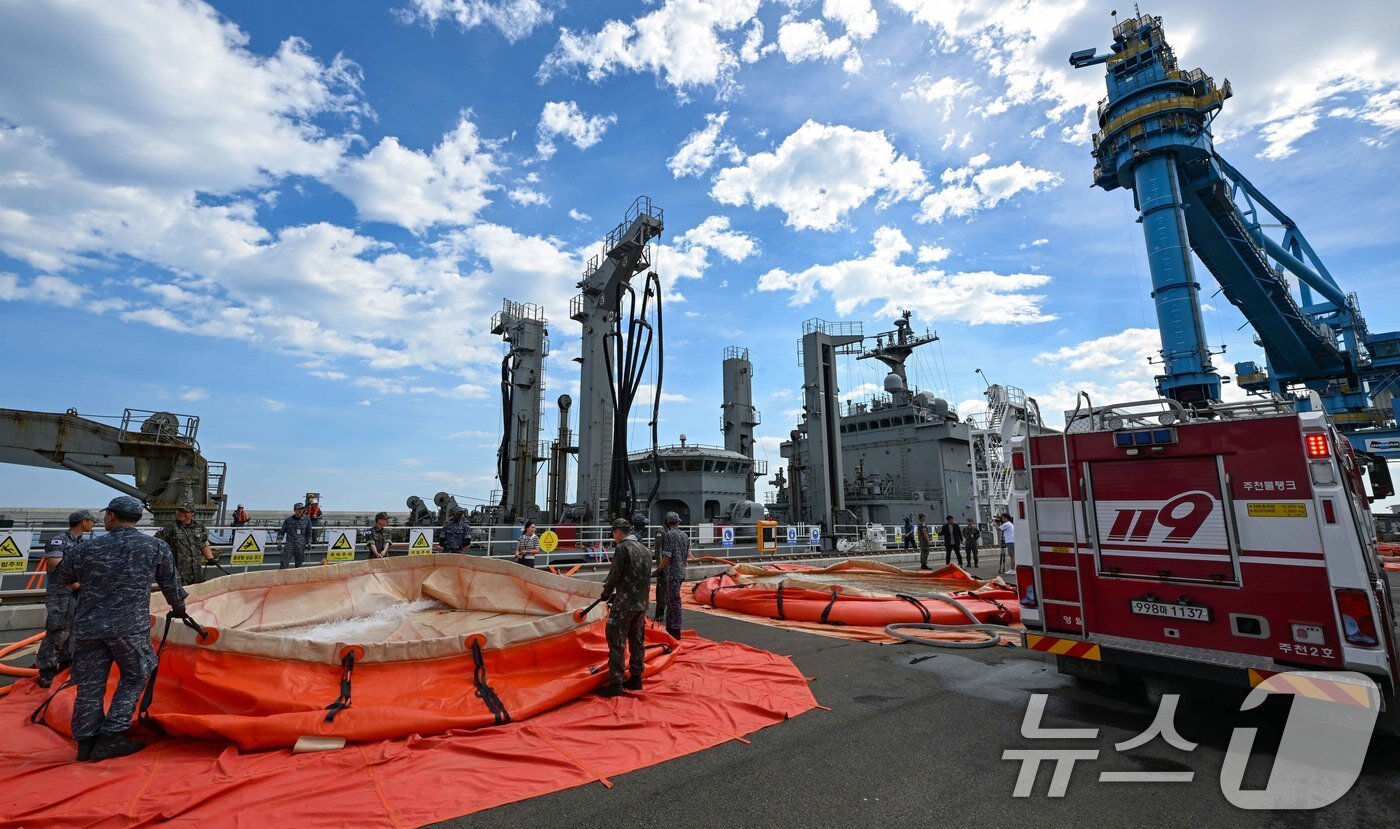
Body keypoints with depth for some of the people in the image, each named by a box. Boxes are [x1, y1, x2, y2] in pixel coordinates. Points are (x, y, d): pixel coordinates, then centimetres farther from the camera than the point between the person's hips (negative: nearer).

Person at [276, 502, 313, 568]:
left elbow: (309, 532, 11)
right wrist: (279, 540, -5)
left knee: (299, 565, 8)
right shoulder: (288, 519, 2)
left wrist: (309, 542, 5)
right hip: (289, 543, -1)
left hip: (301, 545, 1)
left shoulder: (306, 519, 4)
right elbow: (282, 531, 8)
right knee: (284, 565, -8)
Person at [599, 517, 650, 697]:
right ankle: (636, 679, 26)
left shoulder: (622, 548, -12)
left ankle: (615, 684, 5)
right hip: (642, 603, 8)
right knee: (637, 642, 17)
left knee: (617, 644, 1)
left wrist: (606, 593, 7)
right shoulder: (644, 549, 11)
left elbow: (615, 575, -13)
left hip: (624, 604, -8)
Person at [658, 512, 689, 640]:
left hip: (672, 573, -8)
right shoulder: (685, 535, 10)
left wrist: (659, 569, -7)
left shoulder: (669, 535, -14)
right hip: (681, 572, 8)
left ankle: (676, 631, 1)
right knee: (670, 600, 17)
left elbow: (667, 556, -18)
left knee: (674, 601, -3)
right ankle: (670, 628, 26)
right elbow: (687, 554, 15)